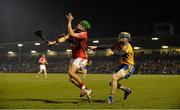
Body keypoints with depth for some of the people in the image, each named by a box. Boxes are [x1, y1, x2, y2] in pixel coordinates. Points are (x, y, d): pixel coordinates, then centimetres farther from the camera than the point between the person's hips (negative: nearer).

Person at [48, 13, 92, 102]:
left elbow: (71, 34, -31)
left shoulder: (83, 34, -17)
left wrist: (69, 22, -30)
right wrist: (54, 42, -11)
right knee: (71, 79, 6)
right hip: (74, 57, 9)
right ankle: (86, 91, 19)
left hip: (81, 57, -9)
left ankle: (84, 87, -11)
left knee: (71, 72, -26)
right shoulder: (75, 31, 6)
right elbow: (65, 38, 1)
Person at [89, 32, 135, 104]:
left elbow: (120, 54, -37)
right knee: (112, 83, 8)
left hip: (129, 67, -9)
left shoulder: (128, 47, -19)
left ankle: (111, 98, -19)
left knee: (114, 77, -26)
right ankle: (127, 90, 29)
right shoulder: (118, 45, 4)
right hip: (122, 65, 9)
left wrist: (112, 53, -56)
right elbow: (108, 48, 11)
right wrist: (95, 47, 7)